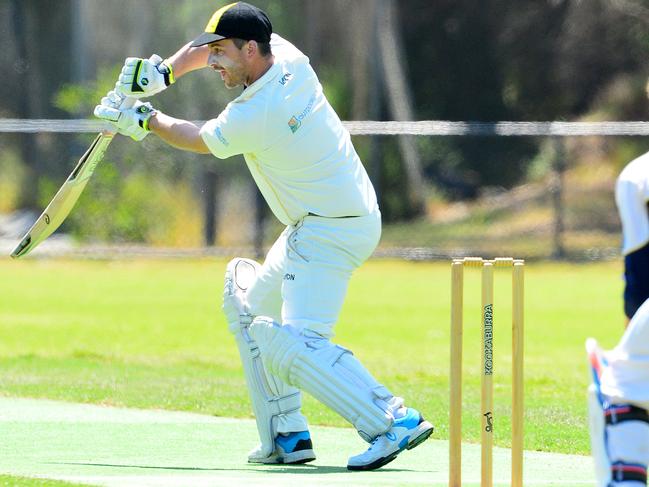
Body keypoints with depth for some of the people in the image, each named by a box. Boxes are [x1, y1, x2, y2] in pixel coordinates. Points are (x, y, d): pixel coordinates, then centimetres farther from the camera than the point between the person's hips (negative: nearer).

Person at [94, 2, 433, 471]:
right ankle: (287, 437, 18)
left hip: (330, 233, -11)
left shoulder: (253, 117, -24)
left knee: (293, 346, -22)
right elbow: (208, 49, 15)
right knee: (249, 307, 23)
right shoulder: (288, 55, -1)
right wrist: (161, 72, 0)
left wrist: (145, 121, 13)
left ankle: (396, 423, -30)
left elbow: (198, 140, -3)